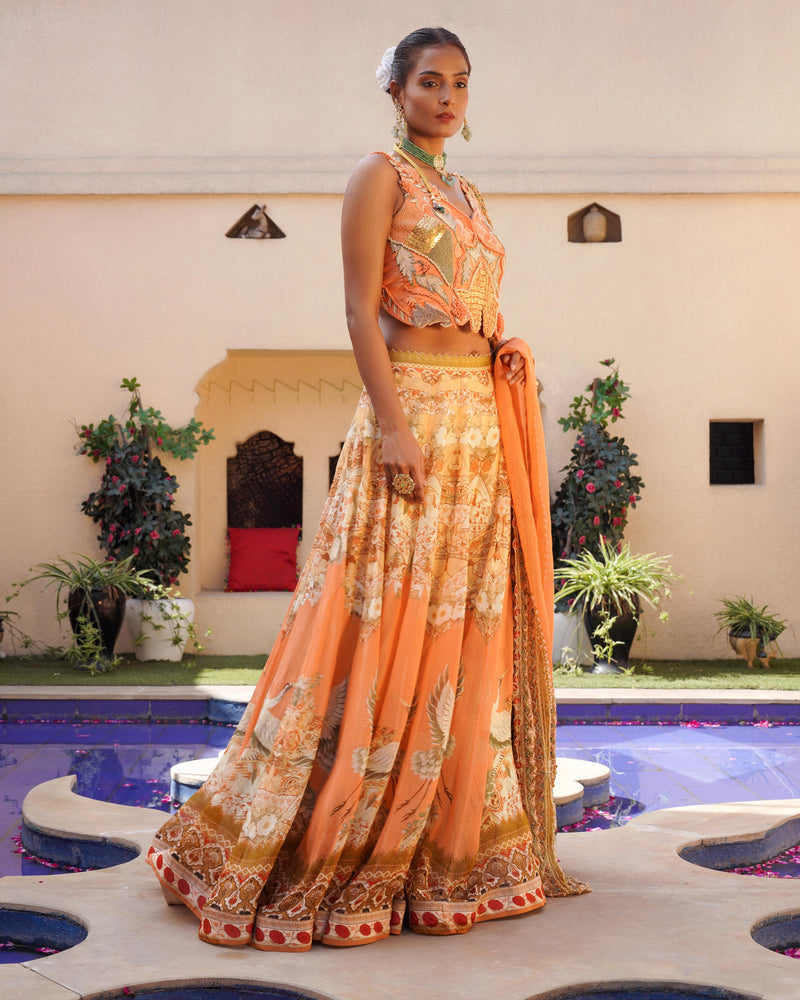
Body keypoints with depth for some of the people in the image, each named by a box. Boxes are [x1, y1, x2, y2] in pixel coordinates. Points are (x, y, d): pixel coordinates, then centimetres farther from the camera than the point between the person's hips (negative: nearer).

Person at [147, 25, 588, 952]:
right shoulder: (380, 175, -3)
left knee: (468, 633, 9)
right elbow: (362, 311, -11)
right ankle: (315, 846, 2)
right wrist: (392, 425, -20)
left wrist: (508, 353, 4)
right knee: (390, 628, -8)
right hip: (413, 413, -8)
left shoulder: (466, 195, 21)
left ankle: (451, 843, 19)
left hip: (481, 421, 8)